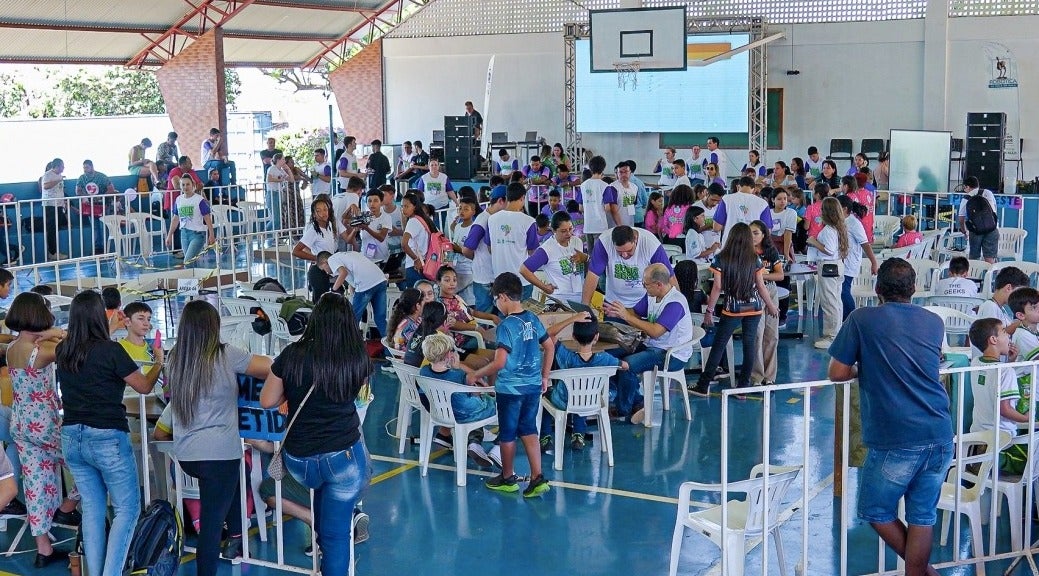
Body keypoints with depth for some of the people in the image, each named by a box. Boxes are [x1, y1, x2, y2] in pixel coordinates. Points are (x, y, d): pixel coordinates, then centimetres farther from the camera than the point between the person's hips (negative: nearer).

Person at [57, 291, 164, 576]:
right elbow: (144, 386, -3)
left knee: (92, 508, 13)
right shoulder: (110, 350, -15)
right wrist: (159, 361, 14)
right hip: (107, 438, -6)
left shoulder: (62, 351, 2)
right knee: (127, 508, 5)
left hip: (72, 438, 6)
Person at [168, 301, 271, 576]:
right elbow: (272, 368, -9)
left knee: (226, 491, 32)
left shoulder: (174, 359, 4)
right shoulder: (225, 356, -11)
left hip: (184, 454, 6)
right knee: (212, 521, 0)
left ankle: (235, 535, 36)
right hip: (218, 453, -6)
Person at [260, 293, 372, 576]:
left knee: (321, 486, 34)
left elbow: (267, 401, 3)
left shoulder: (292, 355, -7)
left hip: (299, 462, 2)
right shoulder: (358, 358, -6)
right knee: (336, 531, 9)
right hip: (345, 457, -2)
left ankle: (323, 543, 43)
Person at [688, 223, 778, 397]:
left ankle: (704, 386, 4)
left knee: (718, 345, 3)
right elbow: (761, 286, 1)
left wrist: (709, 310, -2)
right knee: (750, 344, 7)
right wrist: (771, 306, 13)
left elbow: (717, 287, -8)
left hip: (732, 309, -2)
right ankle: (743, 386, 10)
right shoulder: (754, 259, -1)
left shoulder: (721, 259, -6)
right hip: (754, 308, 2)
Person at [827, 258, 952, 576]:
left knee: (876, 512, 14)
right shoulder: (934, 323, 12)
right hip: (940, 436, 5)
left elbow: (837, 373, 0)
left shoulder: (862, 319, -2)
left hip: (895, 441, -5)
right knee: (922, 517, 12)